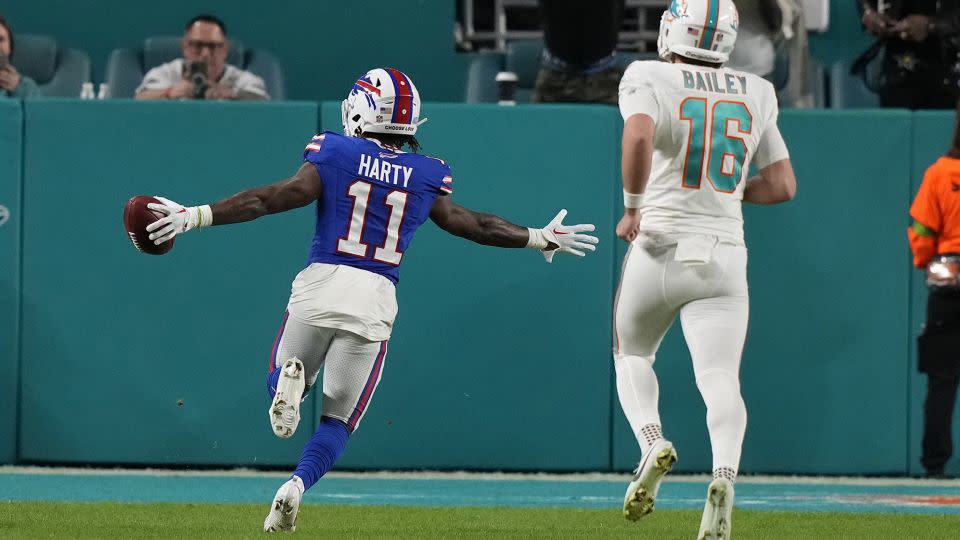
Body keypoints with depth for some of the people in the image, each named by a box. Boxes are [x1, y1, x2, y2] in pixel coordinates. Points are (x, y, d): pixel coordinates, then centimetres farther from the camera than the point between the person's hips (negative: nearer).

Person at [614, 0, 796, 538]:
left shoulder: (651, 80, -5)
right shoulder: (755, 95, 8)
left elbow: (639, 135, -27)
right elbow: (783, 186, 11)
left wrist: (633, 206, -14)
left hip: (661, 247, -2)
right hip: (724, 257, 2)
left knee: (632, 355, 22)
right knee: (720, 378, -6)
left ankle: (653, 442, -5)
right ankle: (724, 474, -33)